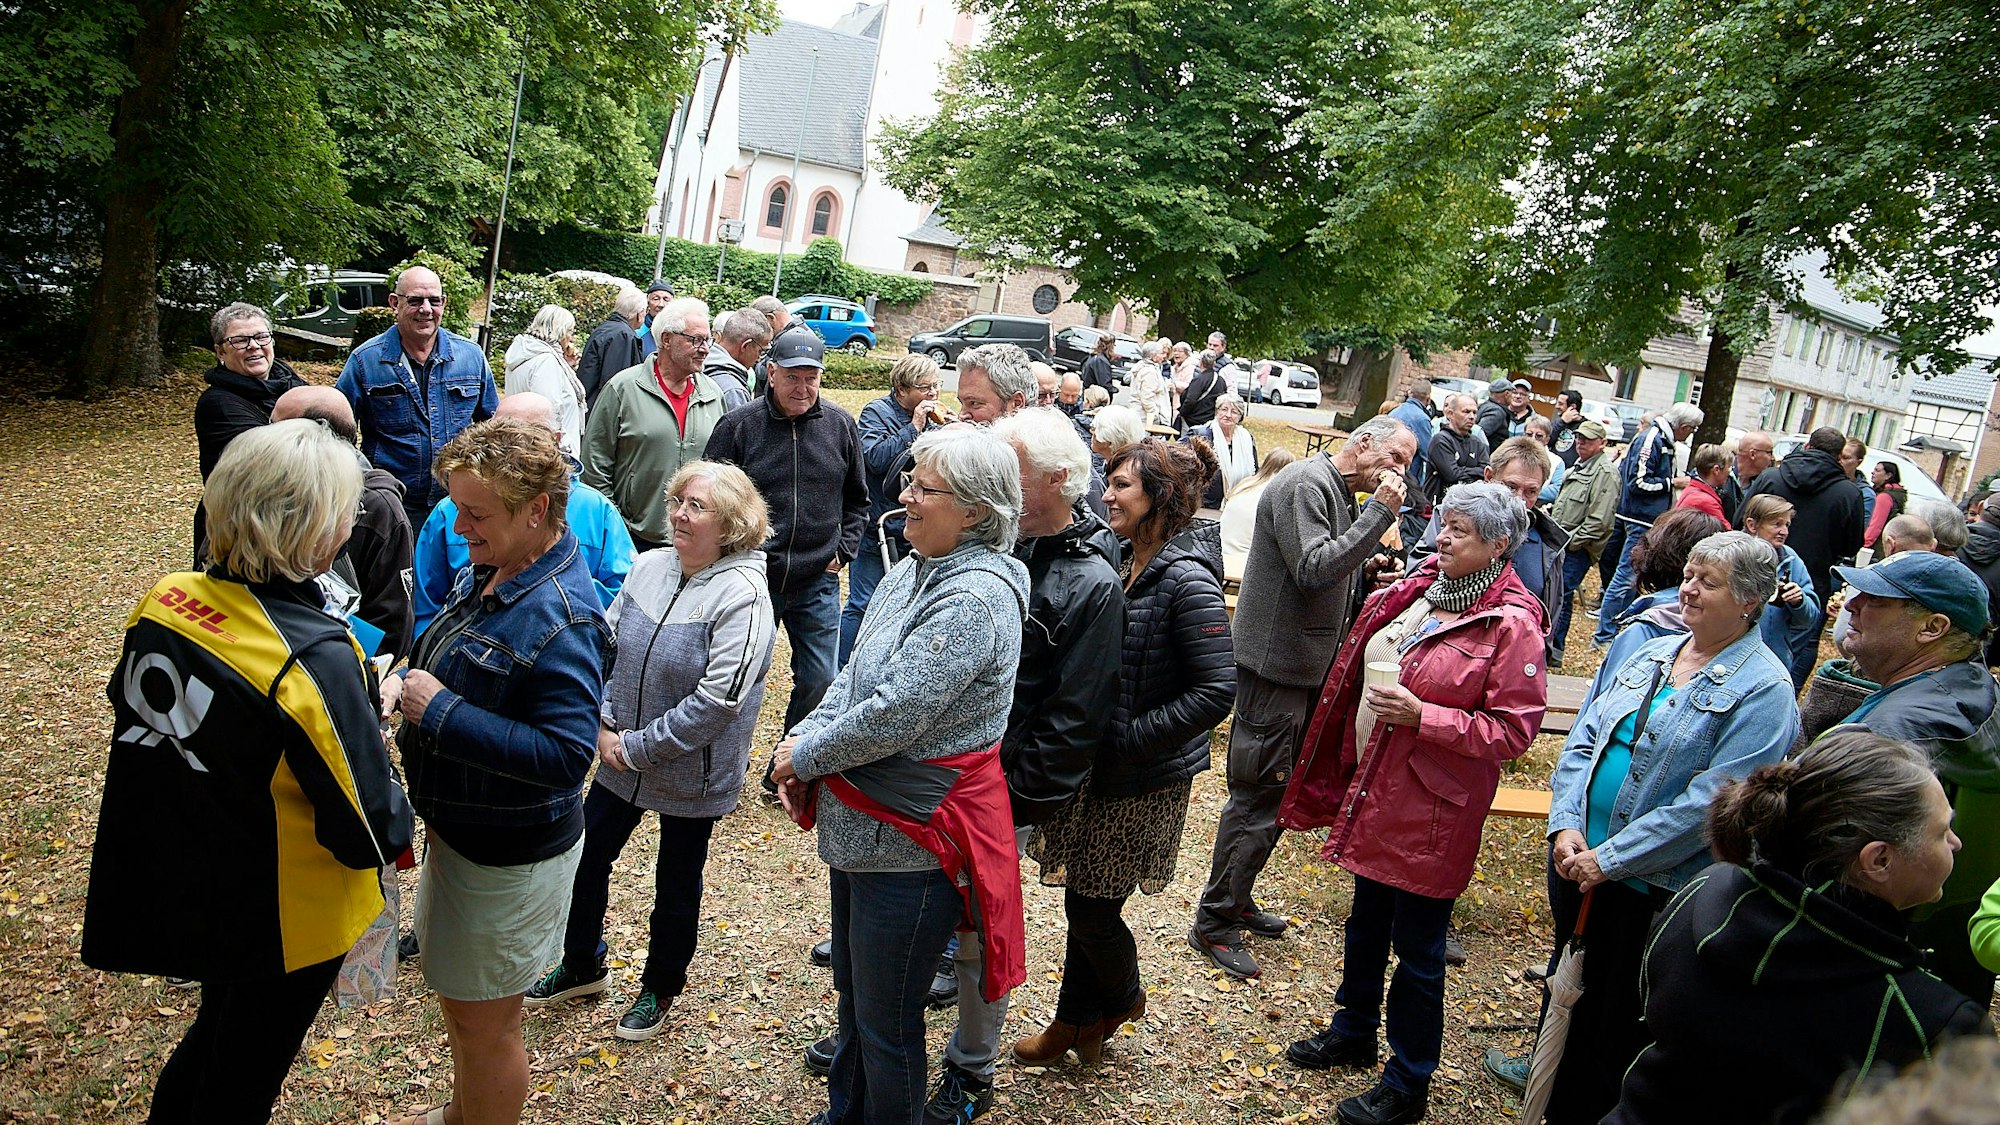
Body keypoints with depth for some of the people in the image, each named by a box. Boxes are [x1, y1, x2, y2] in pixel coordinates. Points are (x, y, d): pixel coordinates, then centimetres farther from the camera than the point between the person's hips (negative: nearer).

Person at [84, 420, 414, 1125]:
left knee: (219, 1033, 32)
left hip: (166, 886, 6)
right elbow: (369, 826, -26)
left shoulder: (162, 602, -12)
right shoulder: (317, 659, -33)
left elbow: (132, 711, 7)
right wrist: (397, 829, -5)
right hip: (280, 921, -6)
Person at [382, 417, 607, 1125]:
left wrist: (440, 711, -30)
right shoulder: (487, 571, 0)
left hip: (511, 856, -10)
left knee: (483, 1020, 10)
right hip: (458, 828, 10)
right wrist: (405, 682, -4)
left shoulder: (559, 620, -30)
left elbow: (567, 754, -35)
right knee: (457, 995, 29)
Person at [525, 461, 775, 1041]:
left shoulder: (742, 595, -23)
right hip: (622, 761, 6)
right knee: (585, 859, 17)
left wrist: (638, 748, -20)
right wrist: (606, 726, -7)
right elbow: (606, 645, 5)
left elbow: (719, 698, -26)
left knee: (676, 886, 15)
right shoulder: (649, 567, -3)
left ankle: (660, 987, 39)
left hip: (691, 776, -5)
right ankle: (582, 966, 42)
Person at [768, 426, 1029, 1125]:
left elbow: (893, 715, -27)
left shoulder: (974, 599, -24)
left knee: (886, 1021, 8)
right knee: (853, 993, 26)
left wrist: (802, 758, -13)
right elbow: (856, 678, 12)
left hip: (911, 840, -9)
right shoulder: (914, 570, 6)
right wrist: (804, 738, -4)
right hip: (861, 825, 9)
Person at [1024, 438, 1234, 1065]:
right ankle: (1075, 1022, 35)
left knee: (1091, 907, 7)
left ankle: (1120, 998, 36)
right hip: (1095, 766, 7)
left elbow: (1216, 690, -24)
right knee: (1084, 899, 17)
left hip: (1143, 779, -7)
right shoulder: (1125, 566, 4)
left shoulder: (1187, 581, -20)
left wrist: (1127, 740, -23)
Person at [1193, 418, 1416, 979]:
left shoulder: (1344, 494, 15)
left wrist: (1365, 571, 3)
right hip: (1275, 665, -10)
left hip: (1305, 667, 10)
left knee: (1273, 795, 18)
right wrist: (1379, 512, -24)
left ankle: (1236, 899, 31)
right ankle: (1214, 923, 7)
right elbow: (1313, 569, -27)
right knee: (1258, 798, -4)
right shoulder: (1305, 485, -16)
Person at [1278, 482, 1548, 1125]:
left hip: (1433, 808, -7)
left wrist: (1422, 717, -25)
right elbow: (1363, 675, 18)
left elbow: (1514, 730, -18)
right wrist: (1351, 766, 17)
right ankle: (1353, 1033, 44)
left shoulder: (1512, 624, -16)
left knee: (1417, 949, 6)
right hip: (1374, 793, 8)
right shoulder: (1418, 590, 5)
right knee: (1367, 922, 23)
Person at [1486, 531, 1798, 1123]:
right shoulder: (1644, 653, 6)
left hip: (1656, 887, -6)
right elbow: (1581, 740, 7)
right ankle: (1551, 1070, 46)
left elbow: (1712, 799, -21)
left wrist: (1609, 858, -21)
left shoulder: (1763, 689, -13)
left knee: (1621, 1015, 9)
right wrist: (1566, 825, -8)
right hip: (1576, 862, 6)